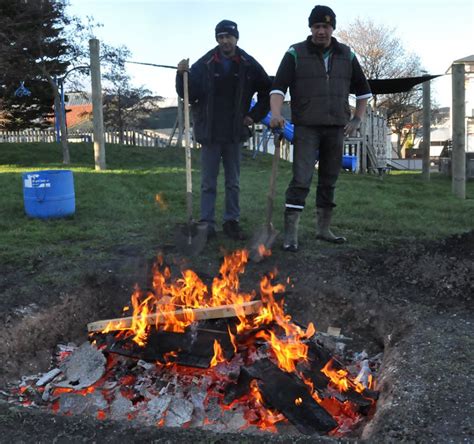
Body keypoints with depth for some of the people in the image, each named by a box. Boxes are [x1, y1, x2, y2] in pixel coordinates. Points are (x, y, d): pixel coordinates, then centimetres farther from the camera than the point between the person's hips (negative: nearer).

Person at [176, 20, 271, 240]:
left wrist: (254, 115, 4)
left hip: (235, 133, 2)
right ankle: (207, 223, 11)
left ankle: (232, 221, 20)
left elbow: (268, 91, 10)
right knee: (208, 183, 4)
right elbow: (187, 93, -5)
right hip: (209, 132, -1)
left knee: (233, 182, 10)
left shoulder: (249, 65, -1)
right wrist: (182, 75, -22)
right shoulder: (204, 65, -5)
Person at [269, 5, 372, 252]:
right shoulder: (295, 53, 0)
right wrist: (276, 113, -27)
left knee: (329, 180, 10)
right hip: (306, 128, -4)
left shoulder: (346, 55, 11)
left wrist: (357, 119, 9)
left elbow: (363, 90, 19)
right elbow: (278, 86, -9)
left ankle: (323, 229, 22)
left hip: (336, 129, 4)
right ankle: (290, 234, -8)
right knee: (301, 179, -11)